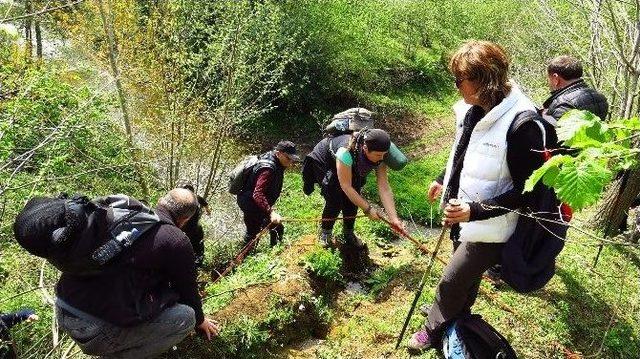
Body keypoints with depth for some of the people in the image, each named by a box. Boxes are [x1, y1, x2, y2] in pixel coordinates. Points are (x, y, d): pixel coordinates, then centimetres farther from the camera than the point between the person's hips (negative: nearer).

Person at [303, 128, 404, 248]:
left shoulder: (379, 156, -27)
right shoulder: (346, 152, -45)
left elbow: (384, 187, -27)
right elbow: (346, 186, -38)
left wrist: (394, 218, -33)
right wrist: (368, 209, -35)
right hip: (322, 162, -5)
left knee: (353, 199, -5)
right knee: (335, 201, -14)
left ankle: (348, 233, 18)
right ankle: (325, 233, 12)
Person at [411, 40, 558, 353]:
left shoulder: (523, 125, -27)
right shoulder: (471, 110, -3)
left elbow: (525, 190, -22)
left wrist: (476, 210, -29)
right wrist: (444, 181, 19)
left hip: (489, 228, -7)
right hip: (461, 215, 7)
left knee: (451, 281, 6)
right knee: (466, 274, 26)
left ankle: (434, 330, 33)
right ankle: (459, 317, 51)